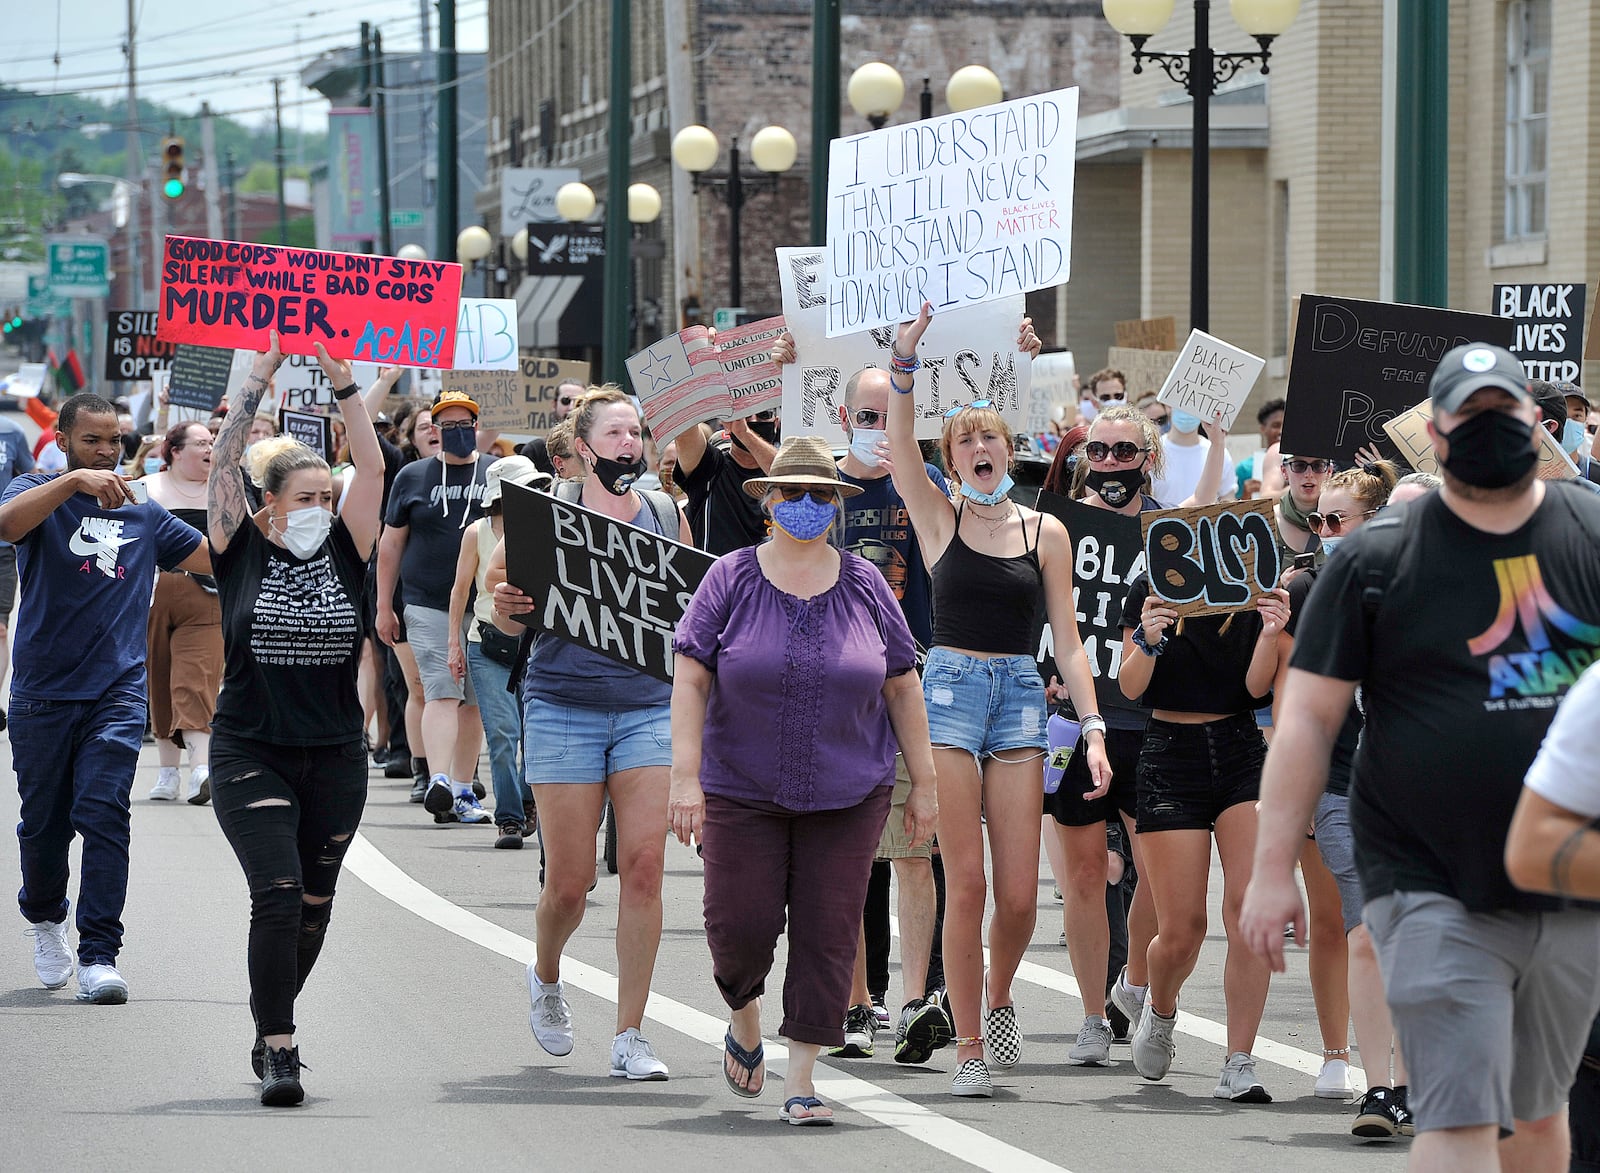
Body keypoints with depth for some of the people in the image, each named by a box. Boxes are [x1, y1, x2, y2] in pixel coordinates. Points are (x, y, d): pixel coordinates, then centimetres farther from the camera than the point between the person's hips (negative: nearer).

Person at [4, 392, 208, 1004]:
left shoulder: (143, 515, 13)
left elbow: (220, 558, 15)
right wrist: (76, 481, -33)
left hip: (117, 693, 1)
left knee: (103, 815, -13)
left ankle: (99, 955, -14)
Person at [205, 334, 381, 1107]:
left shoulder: (345, 551, 4)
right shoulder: (244, 551, -1)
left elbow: (371, 468, -4)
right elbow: (224, 463, -9)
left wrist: (342, 383, -9)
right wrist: (257, 384, -12)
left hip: (335, 755, 3)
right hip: (250, 753, -3)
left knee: (314, 905, 11)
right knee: (277, 896, -15)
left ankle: (273, 1028, 29)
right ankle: (276, 1050, -14)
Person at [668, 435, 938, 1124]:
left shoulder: (865, 587, 4)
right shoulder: (731, 580, -1)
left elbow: (901, 688, 8)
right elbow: (690, 681, -5)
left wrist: (924, 785, 6)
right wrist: (686, 776, -14)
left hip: (847, 795, 1)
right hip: (742, 790, -1)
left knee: (828, 933, -3)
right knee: (742, 925, -4)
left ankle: (801, 1078, 3)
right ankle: (744, 1018, 29)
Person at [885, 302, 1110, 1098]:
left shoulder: (1046, 533, 8)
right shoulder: (938, 519, 5)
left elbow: (1067, 642, 7)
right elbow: (898, 443, -12)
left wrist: (1093, 728, -1)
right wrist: (904, 362, -25)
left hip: (1020, 696, 2)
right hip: (950, 692, -2)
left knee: (1019, 890, -3)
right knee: (966, 882, -7)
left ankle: (999, 996, 27)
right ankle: (969, 1048, 1)